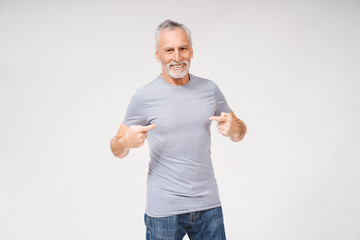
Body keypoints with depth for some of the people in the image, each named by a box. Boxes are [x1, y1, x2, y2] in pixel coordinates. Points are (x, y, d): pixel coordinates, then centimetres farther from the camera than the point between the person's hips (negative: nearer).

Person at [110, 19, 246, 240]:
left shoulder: (210, 89, 3)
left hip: (208, 205, 3)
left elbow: (239, 133, 13)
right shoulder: (144, 97, -6)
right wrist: (126, 142, -22)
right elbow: (118, 151, 1)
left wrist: (233, 129, -10)